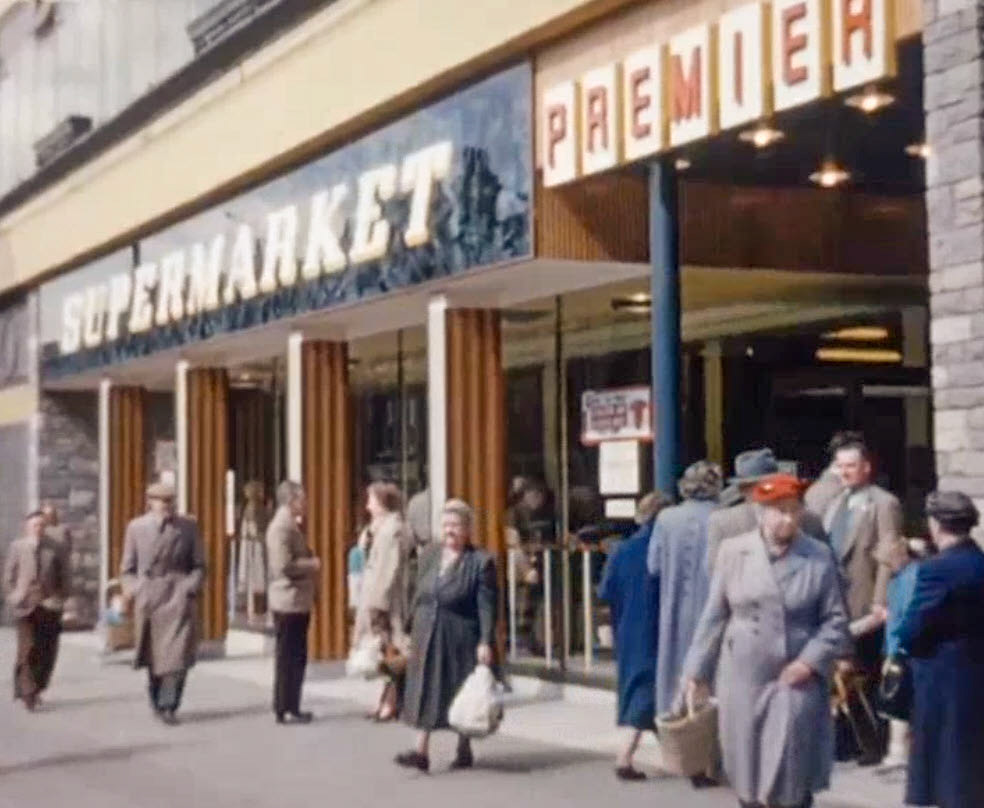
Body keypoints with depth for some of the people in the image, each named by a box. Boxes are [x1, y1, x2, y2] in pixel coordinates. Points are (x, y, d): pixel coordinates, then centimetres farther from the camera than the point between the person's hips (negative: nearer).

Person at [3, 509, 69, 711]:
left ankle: (36, 690, 18)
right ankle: (27, 692, -5)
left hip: (49, 606, 2)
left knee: (47, 652, 4)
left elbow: (64, 577, 8)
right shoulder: (17, 547, 5)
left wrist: (59, 600, -1)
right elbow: (9, 576, 8)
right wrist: (14, 598, -1)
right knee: (27, 649, -7)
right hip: (26, 605, -2)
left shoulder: (56, 548, 5)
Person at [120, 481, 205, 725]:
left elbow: (199, 565, 9)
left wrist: (190, 588, -6)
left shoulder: (188, 527, 5)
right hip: (148, 600, 1)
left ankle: (168, 706, -4)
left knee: (177, 654, -10)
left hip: (179, 598, -1)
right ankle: (157, 701, 25)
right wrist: (133, 590, -4)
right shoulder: (136, 527, 7)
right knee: (153, 656, 8)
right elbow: (128, 568, 12)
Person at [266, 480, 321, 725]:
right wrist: (312, 564, -14)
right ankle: (285, 710, 1)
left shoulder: (291, 526, 16)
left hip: (299, 601, 10)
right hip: (289, 601, -10)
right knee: (289, 657, -4)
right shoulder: (281, 527, -16)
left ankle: (289, 707, 21)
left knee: (295, 657, 14)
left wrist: (310, 563, 7)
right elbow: (284, 565, -25)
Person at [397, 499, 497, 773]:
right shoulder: (429, 555, 9)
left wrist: (485, 642, -20)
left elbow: (487, 606, -13)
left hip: (461, 641, -4)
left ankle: (464, 749, 21)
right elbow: (419, 596, 14)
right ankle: (421, 752, -2)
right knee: (425, 692, -1)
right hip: (427, 638, 4)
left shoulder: (481, 562, -8)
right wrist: (412, 631, 13)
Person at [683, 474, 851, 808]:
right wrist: (698, 671, 6)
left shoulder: (819, 557, -1)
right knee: (747, 768, 11)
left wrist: (810, 661, -11)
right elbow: (714, 616, 6)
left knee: (790, 773, -5)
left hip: (796, 680, -2)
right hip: (742, 679, 2)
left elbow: (835, 620, 1)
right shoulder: (733, 552, 2)